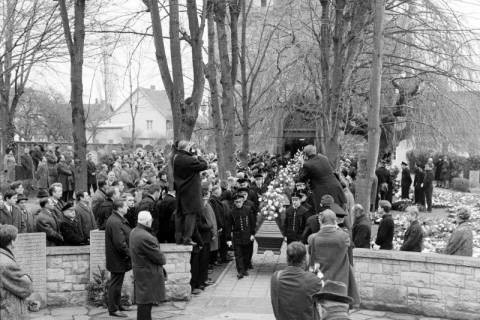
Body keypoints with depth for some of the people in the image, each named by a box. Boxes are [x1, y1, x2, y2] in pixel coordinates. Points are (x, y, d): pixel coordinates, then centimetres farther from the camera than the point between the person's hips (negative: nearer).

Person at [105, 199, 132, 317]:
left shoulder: (118, 220, 10)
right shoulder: (115, 223, -25)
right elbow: (120, 243, -27)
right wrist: (130, 254, -17)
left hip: (119, 258, 11)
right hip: (117, 260, -11)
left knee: (117, 283, 20)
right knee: (115, 284, 0)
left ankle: (117, 304, 33)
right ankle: (113, 309, 9)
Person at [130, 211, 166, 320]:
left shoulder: (134, 232, 4)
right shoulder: (145, 238, -28)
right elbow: (159, 257, -20)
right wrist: (163, 260, 2)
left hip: (140, 271, 10)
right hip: (148, 275, -10)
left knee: (144, 301, 20)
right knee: (146, 302, -2)